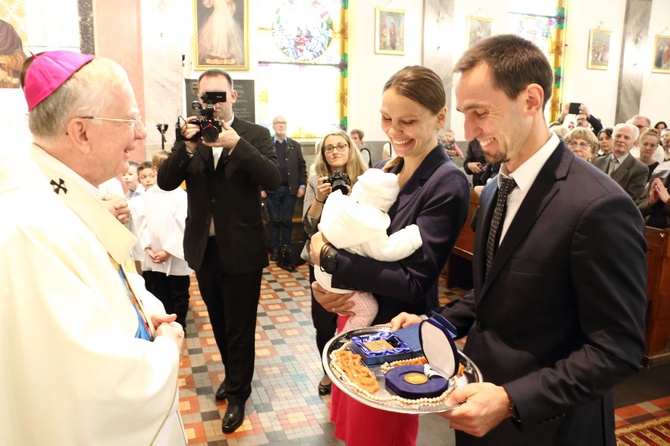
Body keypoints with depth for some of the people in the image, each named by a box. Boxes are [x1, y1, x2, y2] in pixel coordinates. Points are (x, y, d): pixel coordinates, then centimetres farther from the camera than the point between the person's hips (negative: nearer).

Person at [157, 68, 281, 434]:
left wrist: (236, 144, -28)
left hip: (241, 249, -4)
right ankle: (232, 374, 44)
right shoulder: (190, 134, 3)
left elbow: (273, 180, -19)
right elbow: (165, 182, -6)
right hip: (204, 247, 4)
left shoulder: (254, 135, -5)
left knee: (240, 326, 8)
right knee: (219, 321, 21)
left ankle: (238, 394, 28)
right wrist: (188, 145, -21)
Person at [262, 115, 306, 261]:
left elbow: (301, 167, 6)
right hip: (272, 189, -1)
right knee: (274, 220, 4)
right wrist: (261, 187, -7)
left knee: (287, 220, 5)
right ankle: (275, 249, 11)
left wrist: (302, 185, -2)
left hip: (290, 189, 1)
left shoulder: (295, 145, 8)